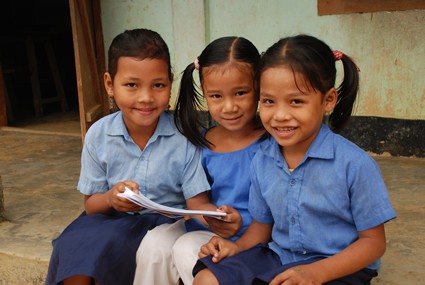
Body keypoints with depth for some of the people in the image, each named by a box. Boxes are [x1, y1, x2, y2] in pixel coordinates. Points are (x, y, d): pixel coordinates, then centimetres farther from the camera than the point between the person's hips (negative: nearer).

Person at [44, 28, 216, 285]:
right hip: (112, 219, 3)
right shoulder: (99, 135, -3)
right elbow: (91, 204, 4)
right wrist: (111, 198, -21)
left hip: (164, 223, -2)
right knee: (70, 246, -26)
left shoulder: (184, 136, -11)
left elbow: (197, 203, -11)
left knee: (104, 245, -29)